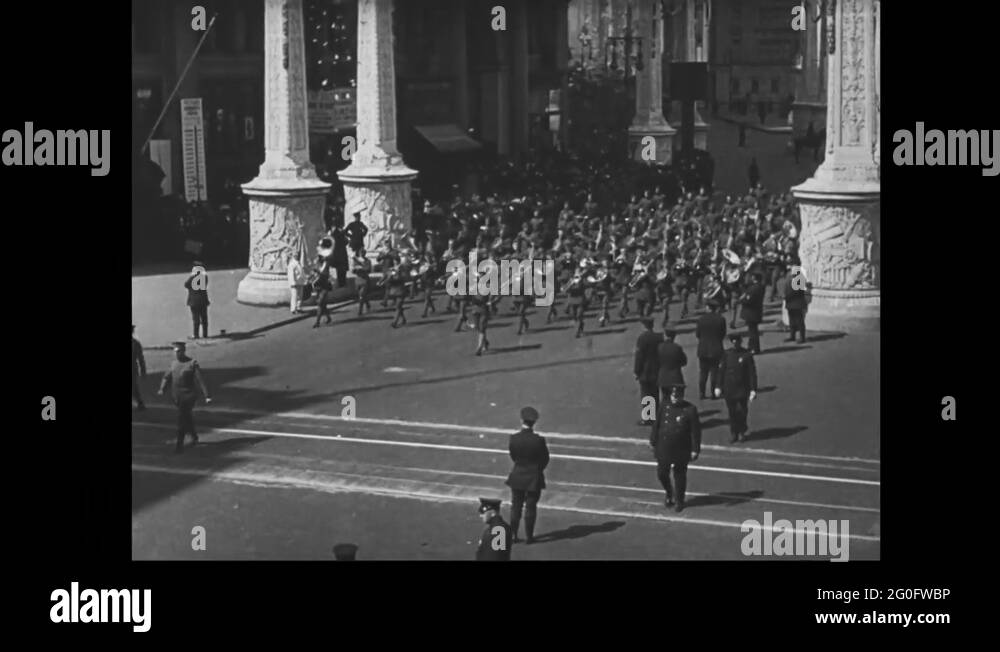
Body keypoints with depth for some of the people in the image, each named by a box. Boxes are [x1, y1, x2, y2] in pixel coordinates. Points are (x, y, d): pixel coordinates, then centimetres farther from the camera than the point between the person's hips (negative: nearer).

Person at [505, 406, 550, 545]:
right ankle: (529, 536, 15)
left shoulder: (513, 438, -12)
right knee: (530, 507, 9)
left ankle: (513, 535, 16)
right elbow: (545, 459, -6)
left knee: (516, 506, 13)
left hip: (517, 476, 2)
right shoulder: (539, 440, -18)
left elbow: (513, 456, 0)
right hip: (534, 478, -2)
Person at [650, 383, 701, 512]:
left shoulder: (690, 410, -11)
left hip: (681, 451, -3)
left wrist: (695, 450, -11)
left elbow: (696, 431, -9)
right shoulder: (665, 406, -1)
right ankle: (669, 494, 35)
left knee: (679, 476, 9)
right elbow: (656, 424, 8)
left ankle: (680, 501, 27)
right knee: (661, 474, 7)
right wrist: (653, 442, 9)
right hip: (664, 448, 3)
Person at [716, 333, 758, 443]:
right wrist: (718, 387, 4)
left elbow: (752, 373, -4)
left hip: (742, 389, -2)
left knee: (742, 411, -3)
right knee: (732, 412, 4)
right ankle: (733, 433, 15)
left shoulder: (747, 355, -3)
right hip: (729, 389, 2)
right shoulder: (727, 355, 4)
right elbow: (721, 371, 8)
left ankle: (742, 432, 15)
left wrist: (753, 389, -9)